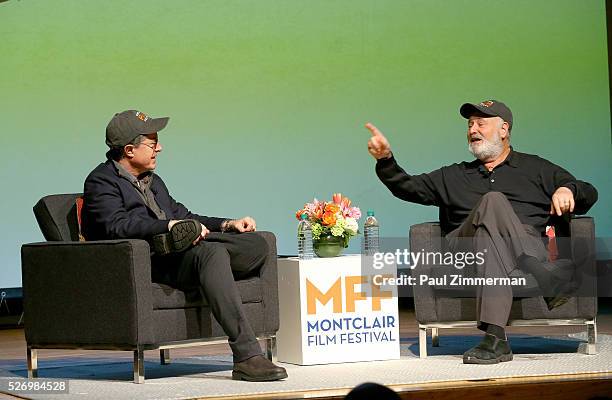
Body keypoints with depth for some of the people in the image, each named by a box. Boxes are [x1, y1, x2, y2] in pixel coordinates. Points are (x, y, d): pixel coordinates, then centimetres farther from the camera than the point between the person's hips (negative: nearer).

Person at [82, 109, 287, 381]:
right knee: (211, 252, -36)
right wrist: (171, 226, -24)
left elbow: (182, 215, 31)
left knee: (257, 245, -11)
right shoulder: (102, 181, 3)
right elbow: (117, 225, -15)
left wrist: (226, 225, 14)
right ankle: (247, 356, -44)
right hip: (148, 264, -8)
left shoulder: (153, 181, 32)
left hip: (176, 253, 8)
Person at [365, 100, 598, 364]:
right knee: (493, 202, -31)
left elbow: (589, 194, 22)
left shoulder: (535, 169, 27)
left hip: (528, 248, -1)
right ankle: (548, 281, -47)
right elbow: (407, 187, 23)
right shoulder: (454, 176, 34)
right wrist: (385, 160, 6)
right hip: (464, 253, 1)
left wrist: (567, 190, -1)